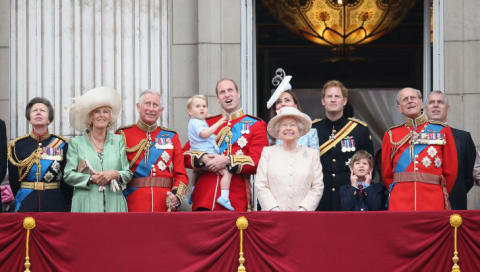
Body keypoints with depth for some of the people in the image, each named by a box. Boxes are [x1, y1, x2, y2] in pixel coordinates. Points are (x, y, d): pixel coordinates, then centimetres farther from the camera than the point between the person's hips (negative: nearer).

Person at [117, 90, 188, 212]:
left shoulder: (171, 137, 13)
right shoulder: (123, 135, 6)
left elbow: (181, 174, 10)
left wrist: (177, 195, -9)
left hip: (166, 205, 2)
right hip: (134, 206, -2)